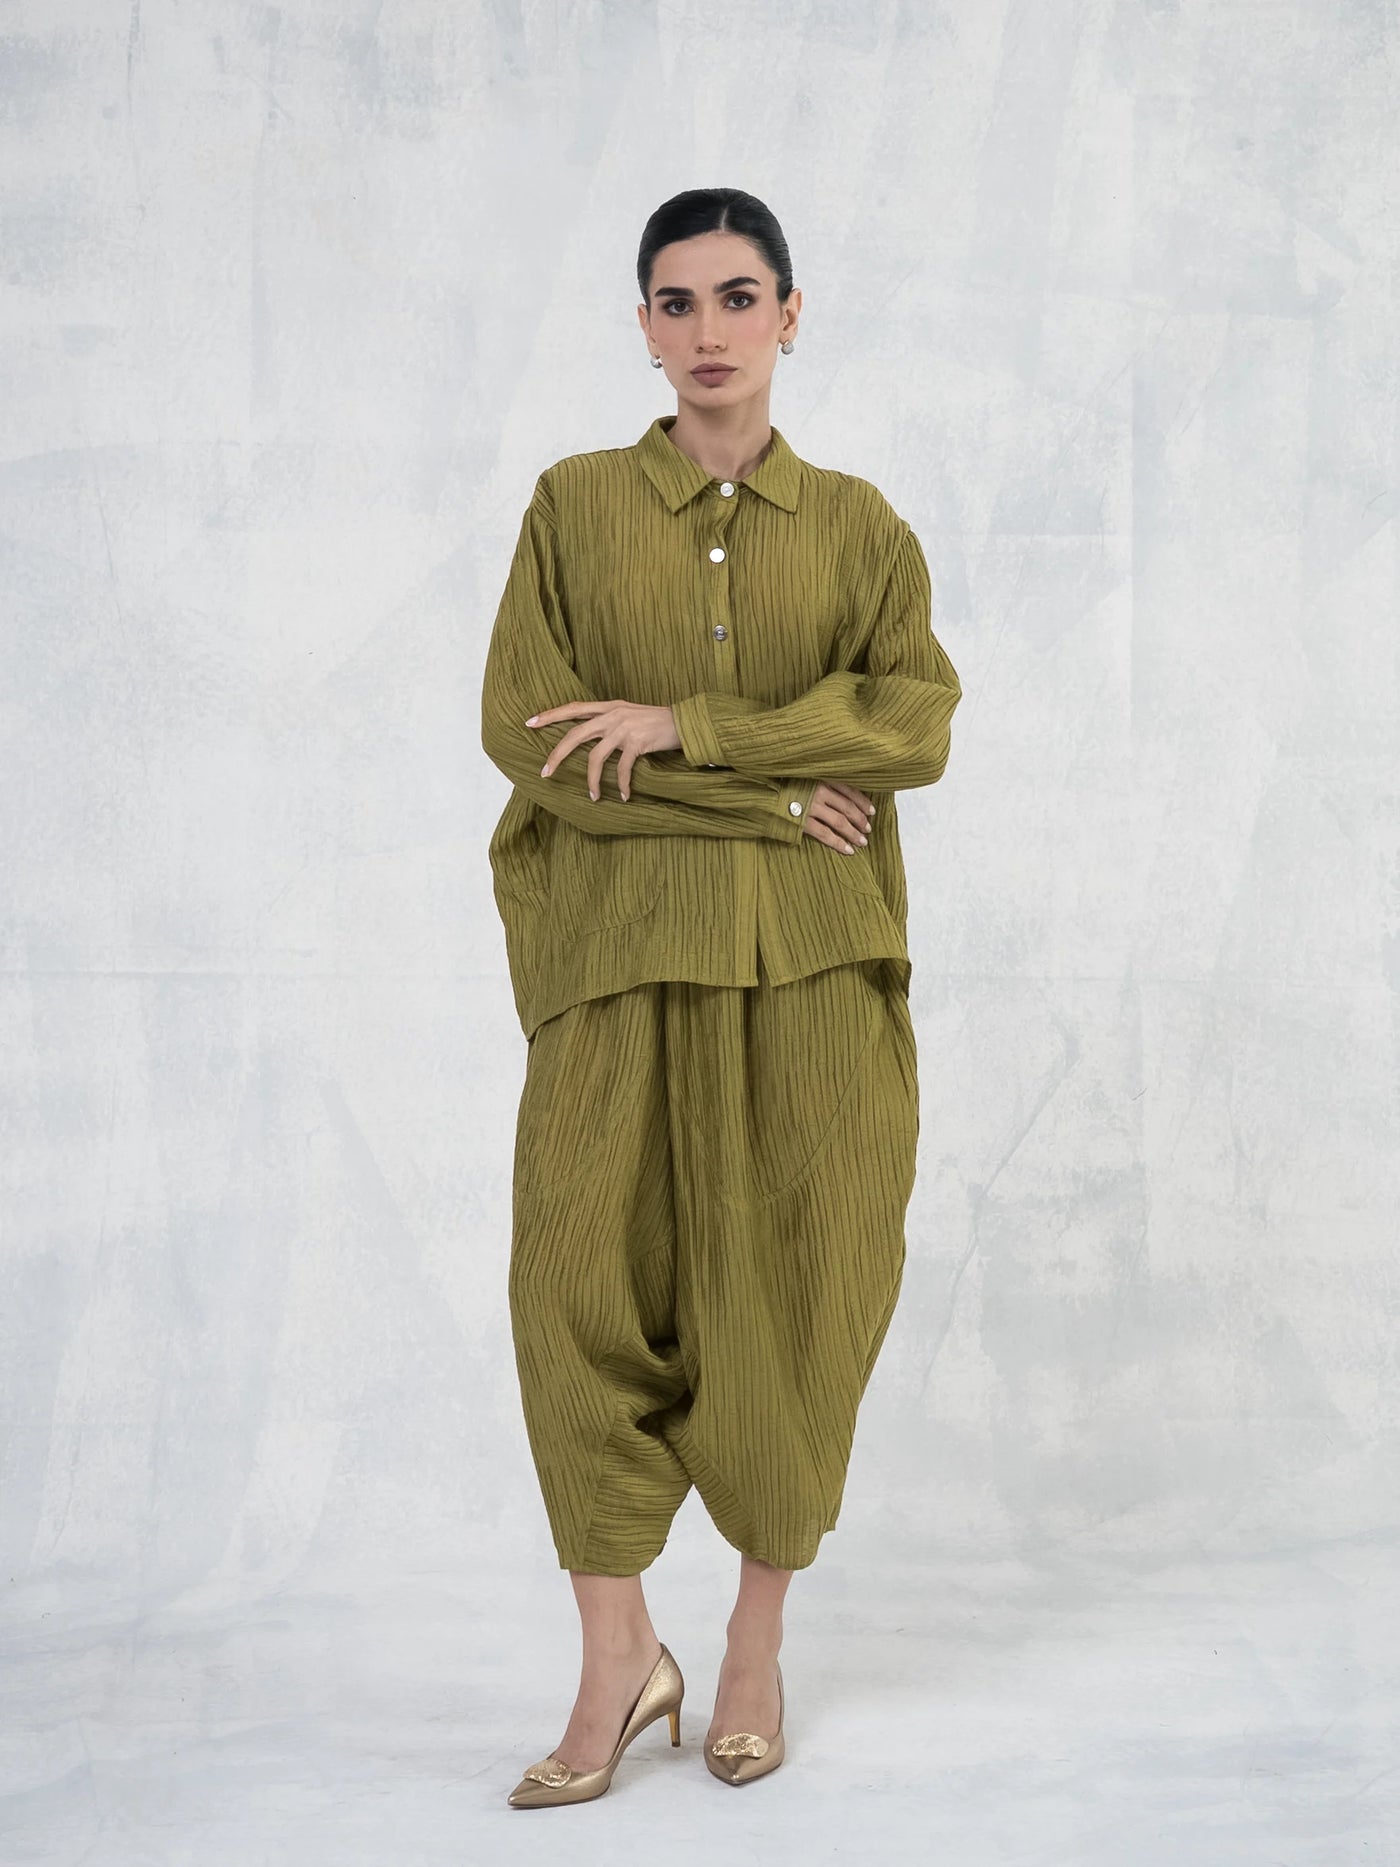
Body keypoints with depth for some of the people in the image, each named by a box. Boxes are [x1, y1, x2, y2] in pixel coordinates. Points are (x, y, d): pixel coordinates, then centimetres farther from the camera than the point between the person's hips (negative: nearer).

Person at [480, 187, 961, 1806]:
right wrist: (774, 796, -10)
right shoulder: (574, 507, 6)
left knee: (794, 1290, 1)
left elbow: (917, 720, -6)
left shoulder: (858, 526, 8)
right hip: (622, 948, 0)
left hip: (813, 960, 1)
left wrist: (681, 726, -15)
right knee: (592, 1280, -6)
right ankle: (618, 1660, 4)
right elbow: (522, 729, -5)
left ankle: (758, 1643, 16)